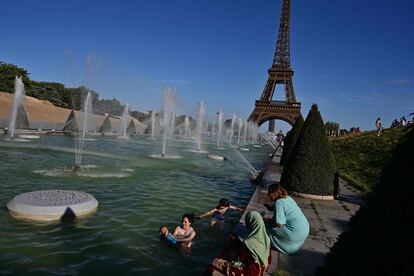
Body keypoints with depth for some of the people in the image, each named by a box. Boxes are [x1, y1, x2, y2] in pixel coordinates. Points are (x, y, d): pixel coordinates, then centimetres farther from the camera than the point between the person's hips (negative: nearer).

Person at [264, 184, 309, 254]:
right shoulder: (288, 198, 7)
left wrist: (269, 221, -6)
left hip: (296, 234, -9)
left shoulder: (278, 203, -19)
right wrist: (271, 208, 18)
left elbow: (279, 224, -24)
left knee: (267, 226, -4)